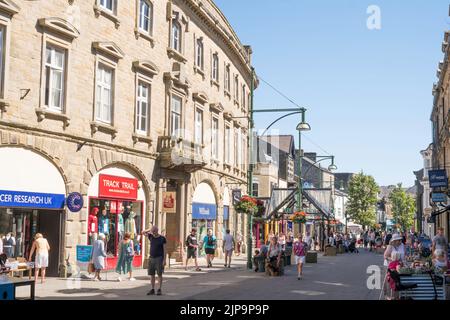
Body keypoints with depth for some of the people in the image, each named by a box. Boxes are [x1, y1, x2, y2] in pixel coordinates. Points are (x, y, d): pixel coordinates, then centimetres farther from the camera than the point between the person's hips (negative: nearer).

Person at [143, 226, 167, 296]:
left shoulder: (162, 238, -6)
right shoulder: (151, 237, 7)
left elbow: (164, 250, -6)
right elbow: (143, 232, 13)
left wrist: (164, 260, -12)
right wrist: (150, 230, 2)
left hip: (159, 258, -5)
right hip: (151, 258, 5)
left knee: (159, 274, -4)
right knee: (152, 275, 5)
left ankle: (159, 290, 0)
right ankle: (152, 290, 11)